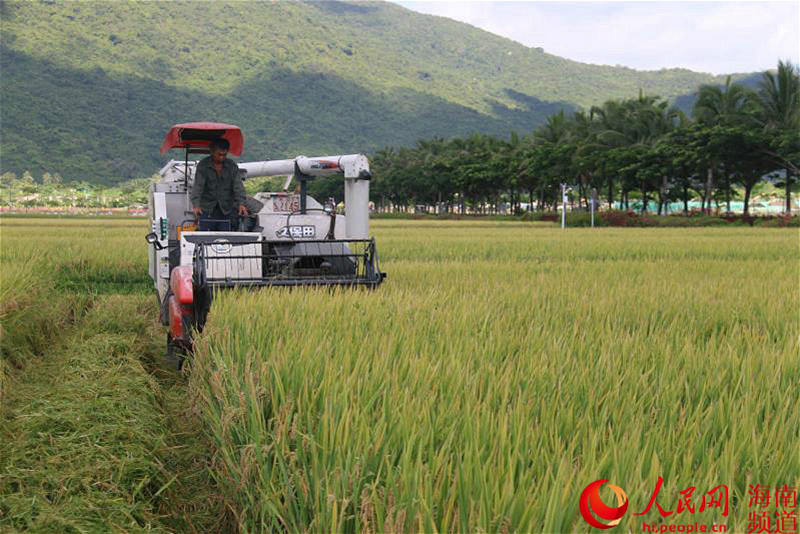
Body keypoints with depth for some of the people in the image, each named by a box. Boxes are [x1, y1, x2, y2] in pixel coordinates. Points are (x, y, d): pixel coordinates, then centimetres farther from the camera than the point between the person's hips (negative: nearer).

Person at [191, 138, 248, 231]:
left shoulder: (232, 166, 3)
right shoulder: (203, 165, -4)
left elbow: (238, 186, -5)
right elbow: (197, 186, -13)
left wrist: (241, 203, -22)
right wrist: (196, 205, -29)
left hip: (226, 211, 2)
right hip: (207, 211, -2)